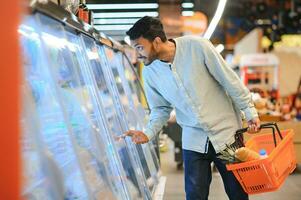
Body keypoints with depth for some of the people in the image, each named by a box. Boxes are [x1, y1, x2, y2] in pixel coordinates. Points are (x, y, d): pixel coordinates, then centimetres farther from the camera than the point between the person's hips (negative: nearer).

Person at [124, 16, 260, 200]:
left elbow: (229, 80, -9)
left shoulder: (197, 46, -16)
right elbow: (161, 109, 8)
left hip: (226, 132, -3)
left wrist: (250, 112, -7)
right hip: (193, 140, 3)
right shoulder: (150, 72, -3)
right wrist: (148, 133, -9)